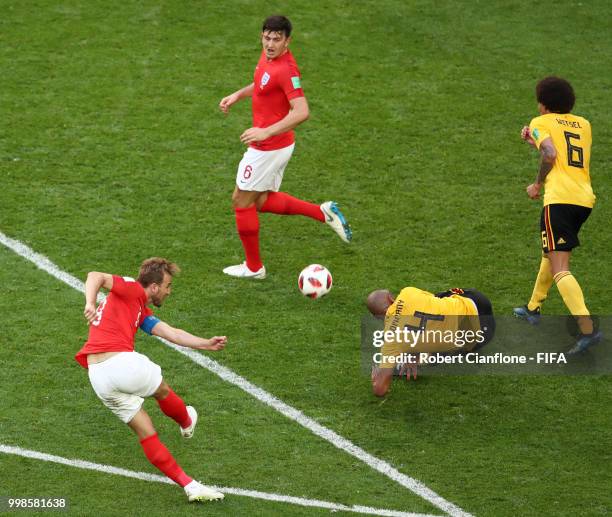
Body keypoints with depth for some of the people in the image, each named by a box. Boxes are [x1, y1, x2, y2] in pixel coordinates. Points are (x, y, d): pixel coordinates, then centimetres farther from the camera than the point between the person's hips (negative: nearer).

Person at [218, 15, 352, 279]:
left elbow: (301, 112, -34)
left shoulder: (286, 69, -26)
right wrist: (238, 95, 13)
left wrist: (266, 132, -37)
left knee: (241, 201, 6)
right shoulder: (268, 56, 2)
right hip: (275, 145, 9)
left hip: (268, 147, -9)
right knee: (262, 201, 21)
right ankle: (323, 212, 19)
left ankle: (253, 267, 21)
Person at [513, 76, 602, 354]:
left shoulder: (542, 123, 5)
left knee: (559, 268, -12)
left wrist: (538, 184, 0)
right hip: (585, 198, 7)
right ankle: (533, 308, 45)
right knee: (550, 253, 29)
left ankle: (587, 329, -28)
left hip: (560, 198, -7)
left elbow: (550, 155, -13)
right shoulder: (582, 124, 22)